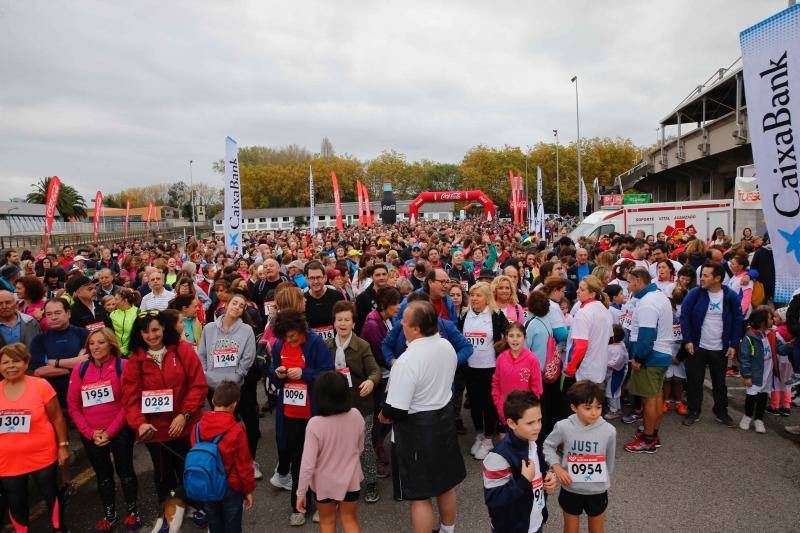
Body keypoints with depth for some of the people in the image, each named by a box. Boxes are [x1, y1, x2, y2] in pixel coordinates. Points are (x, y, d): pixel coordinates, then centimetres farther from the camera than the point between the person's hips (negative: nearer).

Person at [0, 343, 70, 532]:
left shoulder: (41, 385, -10)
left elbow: (57, 417, -4)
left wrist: (63, 445, -4)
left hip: (42, 456, -2)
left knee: (51, 494, 11)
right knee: (15, 502, 15)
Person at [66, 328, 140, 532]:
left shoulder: (123, 365, -10)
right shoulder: (79, 369, 0)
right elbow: (72, 405, 1)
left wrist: (110, 431, -14)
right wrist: (89, 432, -7)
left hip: (120, 432, -3)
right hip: (91, 436, 3)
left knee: (124, 471, 8)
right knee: (103, 475, 16)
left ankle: (132, 512, 27)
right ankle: (110, 515, 33)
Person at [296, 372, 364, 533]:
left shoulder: (315, 424, -27)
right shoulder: (356, 416, -16)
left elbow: (307, 464, -23)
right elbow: (360, 448, 1)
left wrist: (301, 493, -10)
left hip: (325, 483, -2)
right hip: (351, 479, 2)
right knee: (350, 519, 24)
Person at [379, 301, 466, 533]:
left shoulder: (407, 361, -29)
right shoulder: (447, 346, -5)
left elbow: (396, 411, -26)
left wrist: (384, 415, -6)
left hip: (417, 427, -8)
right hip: (445, 416, 8)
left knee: (420, 495, 7)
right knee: (446, 482, 24)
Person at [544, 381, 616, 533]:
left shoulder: (609, 431, -15)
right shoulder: (564, 427, -18)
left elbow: (609, 462, 2)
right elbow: (548, 446, 0)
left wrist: (605, 483, 14)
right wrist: (557, 467, -14)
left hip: (597, 491, 1)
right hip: (570, 490, -1)